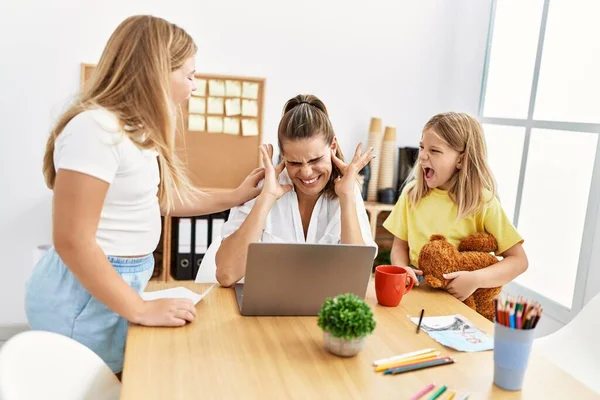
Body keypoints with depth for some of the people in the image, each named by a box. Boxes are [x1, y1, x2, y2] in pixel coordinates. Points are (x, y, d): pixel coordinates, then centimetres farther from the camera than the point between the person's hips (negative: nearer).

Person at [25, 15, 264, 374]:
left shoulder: (134, 130, 9)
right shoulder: (96, 128, -23)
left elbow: (164, 198, 15)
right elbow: (72, 241, -25)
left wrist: (236, 197, 15)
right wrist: (140, 310, -21)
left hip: (115, 283, 9)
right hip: (86, 294, -9)